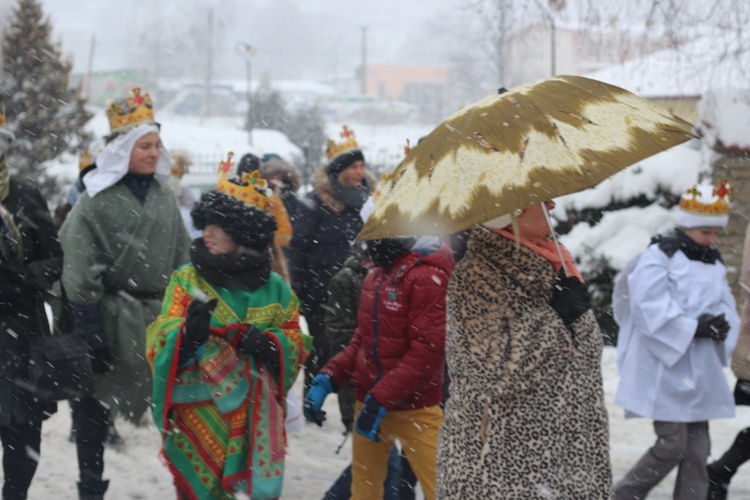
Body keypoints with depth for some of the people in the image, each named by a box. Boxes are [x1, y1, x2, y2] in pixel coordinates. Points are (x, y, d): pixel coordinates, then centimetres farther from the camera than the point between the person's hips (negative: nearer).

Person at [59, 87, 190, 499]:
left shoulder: (163, 195, 8)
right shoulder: (96, 199, -10)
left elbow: (181, 256, 13)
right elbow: (81, 268, -13)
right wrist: (88, 323, -17)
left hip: (158, 315, 5)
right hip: (110, 315, -4)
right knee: (94, 402, 4)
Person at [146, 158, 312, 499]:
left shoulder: (274, 288, 5)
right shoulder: (188, 279, 1)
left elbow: (296, 344, 9)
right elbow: (161, 344, -6)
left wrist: (268, 344, -12)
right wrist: (189, 333, -28)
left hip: (258, 420, 2)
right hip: (199, 417, -2)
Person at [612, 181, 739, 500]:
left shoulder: (714, 265, 15)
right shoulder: (659, 258, -8)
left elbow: (726, 309, 12)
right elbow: (651, 310, -17)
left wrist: (720, 327, -11)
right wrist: (694, 328, -21)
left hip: (699, 372, 7)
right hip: (664, 369, -7)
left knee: (697, 447, 6)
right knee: (672, 444, -9)